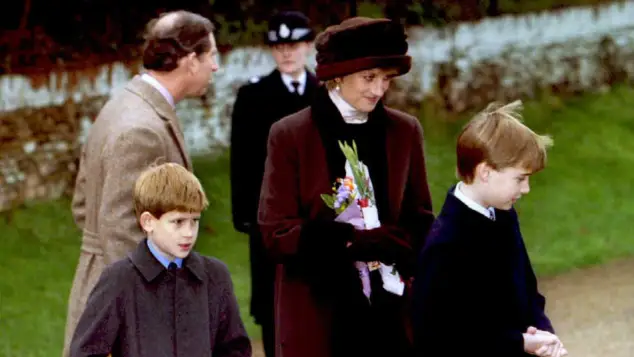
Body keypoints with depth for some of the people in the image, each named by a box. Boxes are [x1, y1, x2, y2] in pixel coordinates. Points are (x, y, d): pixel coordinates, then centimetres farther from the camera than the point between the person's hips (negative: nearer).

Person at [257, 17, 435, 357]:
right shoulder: (290, 135, -1)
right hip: (316, 317, -3)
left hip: (390, 315, 3)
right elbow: (276, 233, -6)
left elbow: (421, 224, 9)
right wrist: (357, 240, -15)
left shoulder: (406, 131, 9)